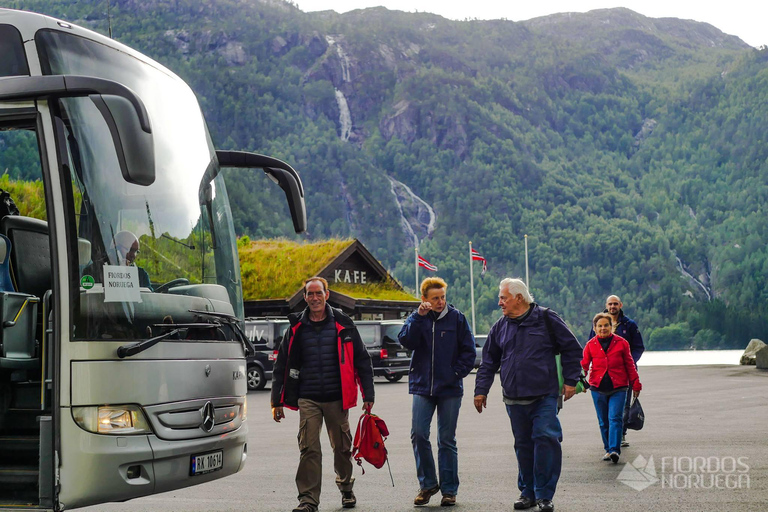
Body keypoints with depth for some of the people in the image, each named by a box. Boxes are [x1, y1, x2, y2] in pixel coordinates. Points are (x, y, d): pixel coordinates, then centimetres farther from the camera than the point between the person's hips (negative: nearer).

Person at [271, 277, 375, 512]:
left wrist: (368, 395, 1)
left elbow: (362, 360, 5)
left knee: (342, 447, 10)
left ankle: (346, 489, 32)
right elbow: (282, 365, 10)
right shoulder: (297, 327, 6)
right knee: (309, 449, -6)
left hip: (337, 398, 0)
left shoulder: (343, 324, 3)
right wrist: (277, 401, 6)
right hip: (308, 399, 0)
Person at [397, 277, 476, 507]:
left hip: (450, 389, -1)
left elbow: (468, 350, 3)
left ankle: (449, 490, 13)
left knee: (447, 440, 5)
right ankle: (427, 484, 9)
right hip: (422, 387, 1)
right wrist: (419, 316, -18)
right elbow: (406, 341, -11)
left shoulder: (457, 318, 1)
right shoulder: (417, 318, 5)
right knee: (418, 434, -8)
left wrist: (456, 372, -6)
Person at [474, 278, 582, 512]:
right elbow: (489, 361, 18)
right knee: (523, 444, 8)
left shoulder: (546, 319, -1)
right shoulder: (500, 327, 11)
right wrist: (481, 390, 13)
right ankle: (527, 492, 20)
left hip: (545, 397, -4)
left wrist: (570, 380, 1)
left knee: (546, 438, -13)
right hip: (514, 399, 4)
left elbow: (572, 349, 5)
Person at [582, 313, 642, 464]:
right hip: (598, 388, 2)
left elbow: (630, 365, 9)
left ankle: (614, 450, -17)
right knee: (603, 421, 8)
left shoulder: (621, 343, 3)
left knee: (615, 418, -13)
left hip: (618, 388, -2)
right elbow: (584, 364, 2)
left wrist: (635, 384, 10)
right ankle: (608, 449, 19)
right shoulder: (590, 345, 5)